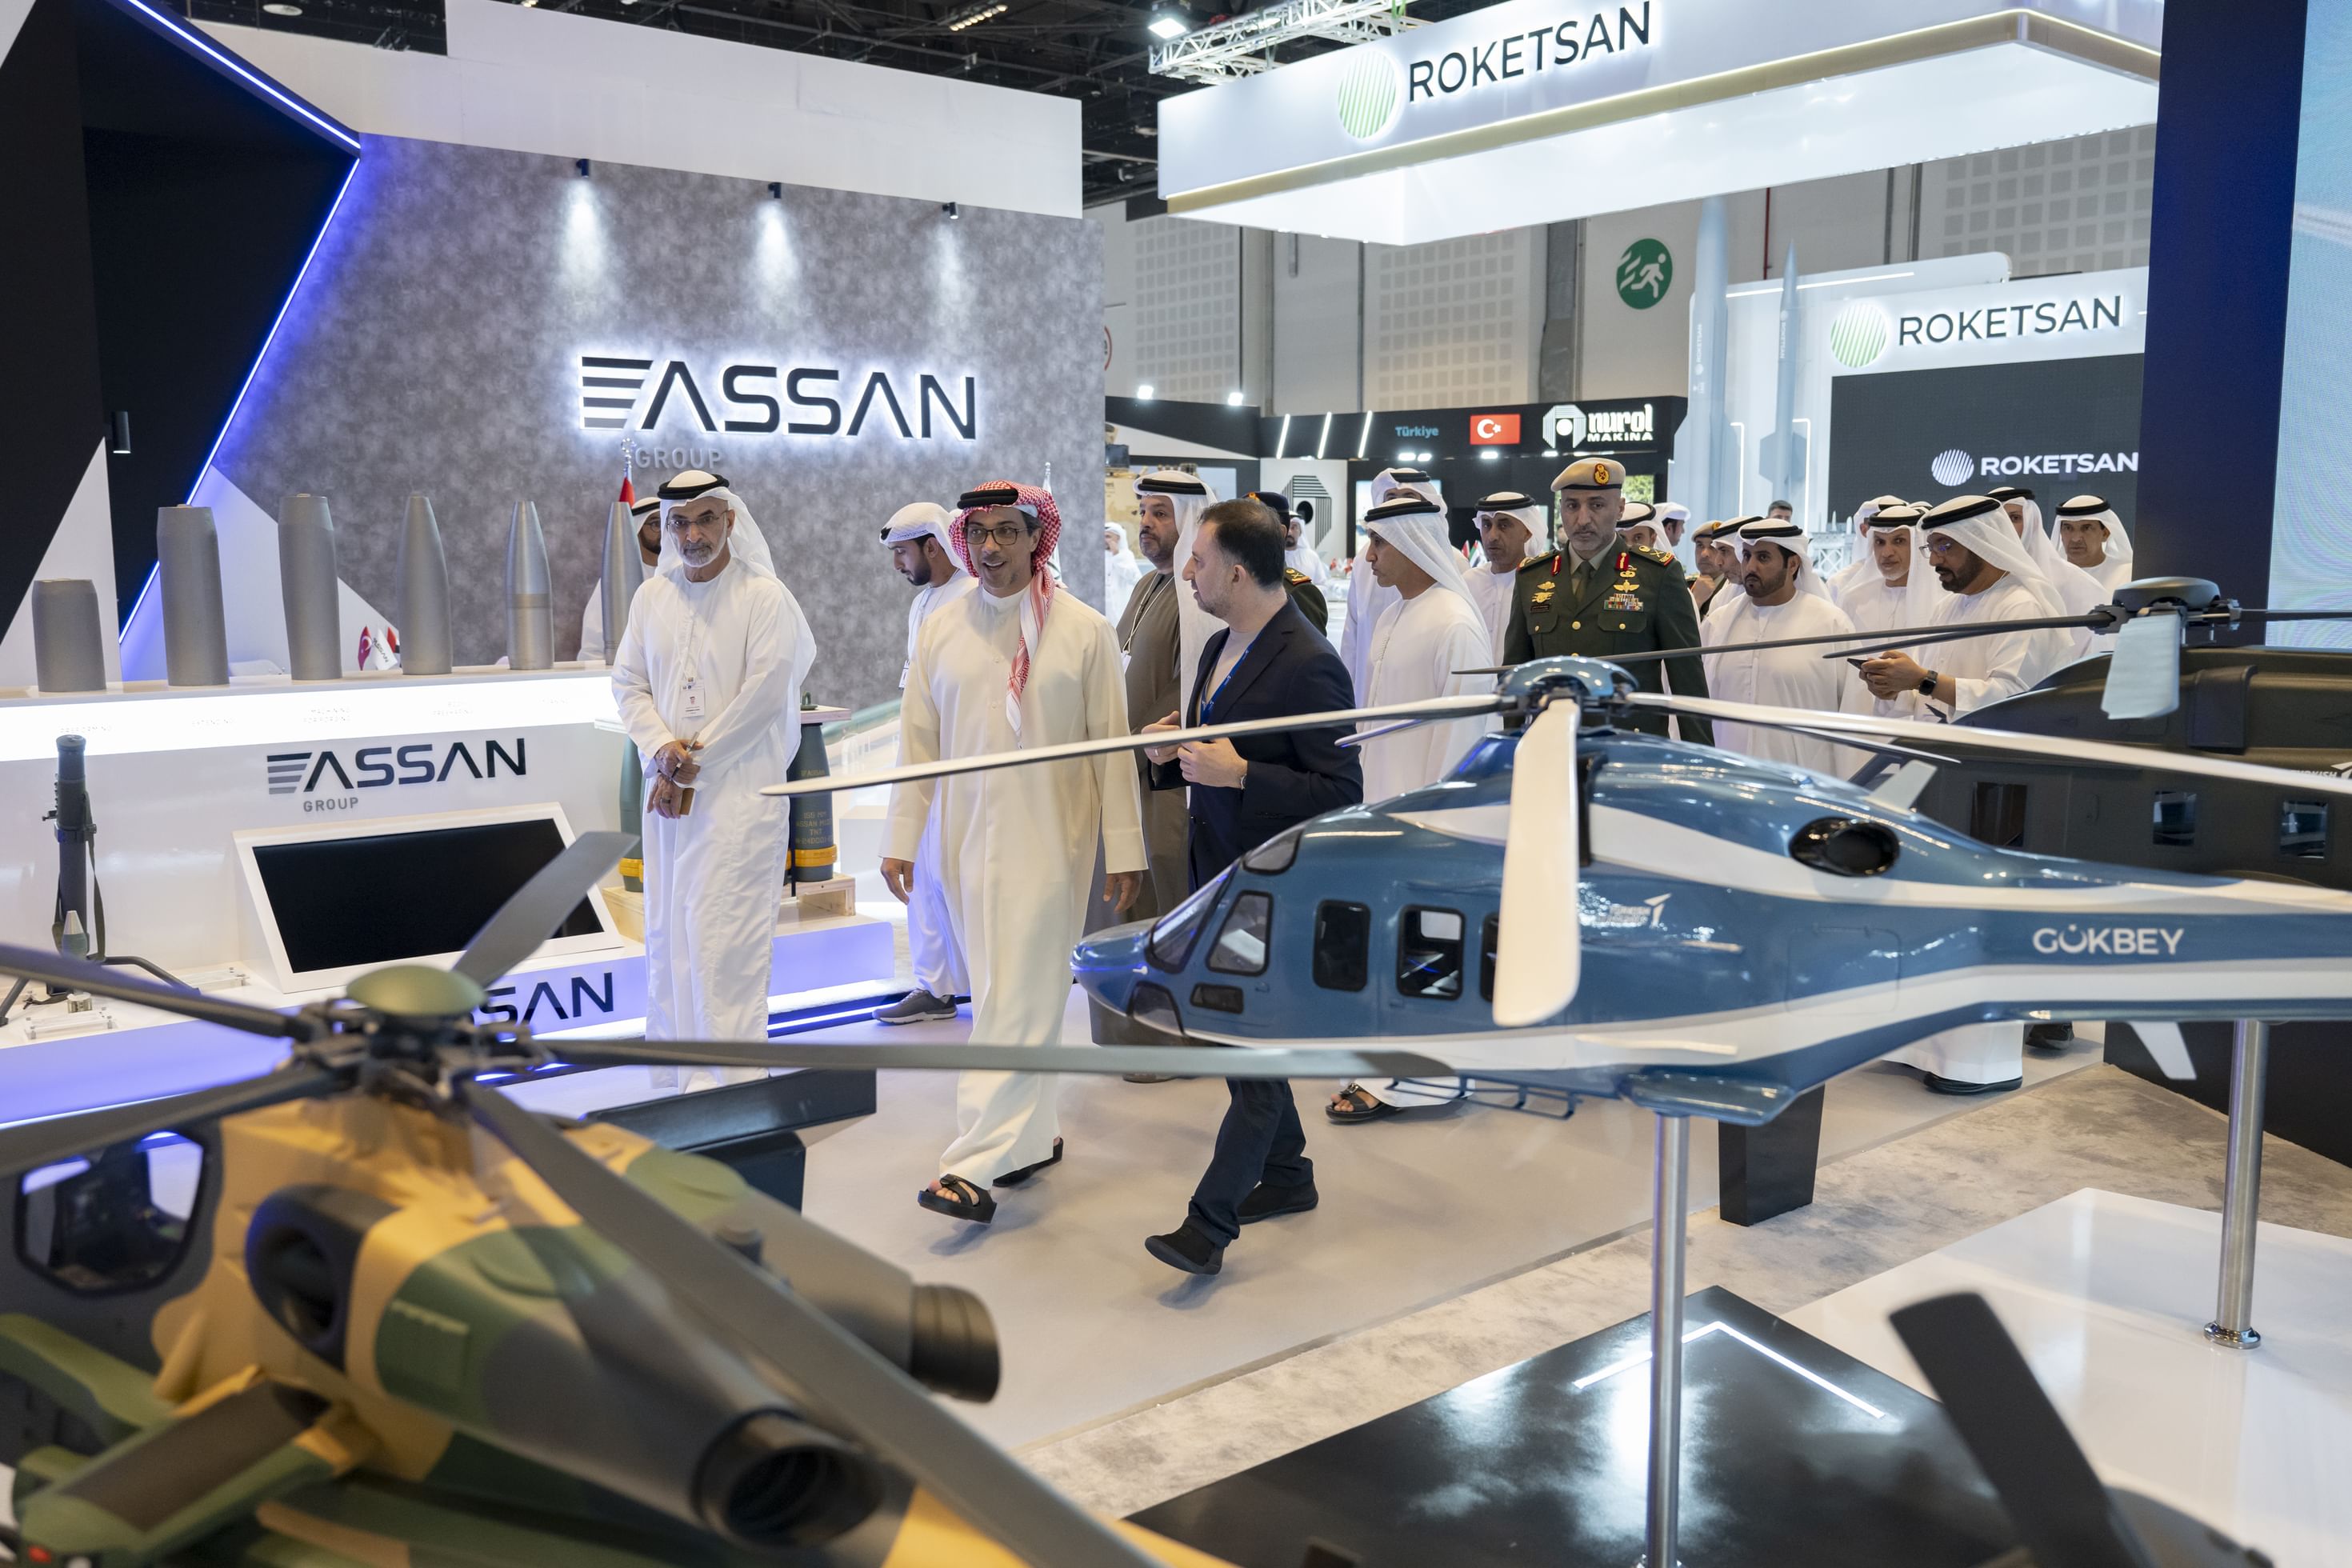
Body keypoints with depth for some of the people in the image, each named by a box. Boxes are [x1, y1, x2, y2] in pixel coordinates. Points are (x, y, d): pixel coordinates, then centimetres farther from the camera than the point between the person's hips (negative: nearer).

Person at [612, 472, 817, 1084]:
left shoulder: (765, 596, -5)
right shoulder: (651, 596, 11)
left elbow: (764, 695, -11)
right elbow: (628, 683, 10)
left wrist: (693, 762, -11)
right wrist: (662, 749, -8)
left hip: (740, 787, -5)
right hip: (666, 790, 6)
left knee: (724, 929, -9)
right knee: (666, 926, 8)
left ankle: (733, 1078, -3)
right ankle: (672, 1068, 19)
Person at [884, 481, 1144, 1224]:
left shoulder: (1084, 629, -3)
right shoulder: (940, 630, 7)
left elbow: (1112, 745, -2)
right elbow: (918, 741, 9)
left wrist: (1123, 849, -3)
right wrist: (900, 840, 6)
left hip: (1048, 842, -4)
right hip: (967, 840, 4)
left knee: (1019, 1001, -7)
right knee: (1001, 995, 12)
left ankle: (976, 1165, -8)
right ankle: (1036, 1136, 26)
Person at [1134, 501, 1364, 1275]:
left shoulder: (1309, 666, -19)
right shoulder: (1222, 646, 9)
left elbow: (1341, 792, -21)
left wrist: (1238, 773, -27)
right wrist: (1173, 757, 0)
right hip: (1219, 873, 10)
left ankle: (1211, 1219, 3)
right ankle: (1287, 1174, 35)